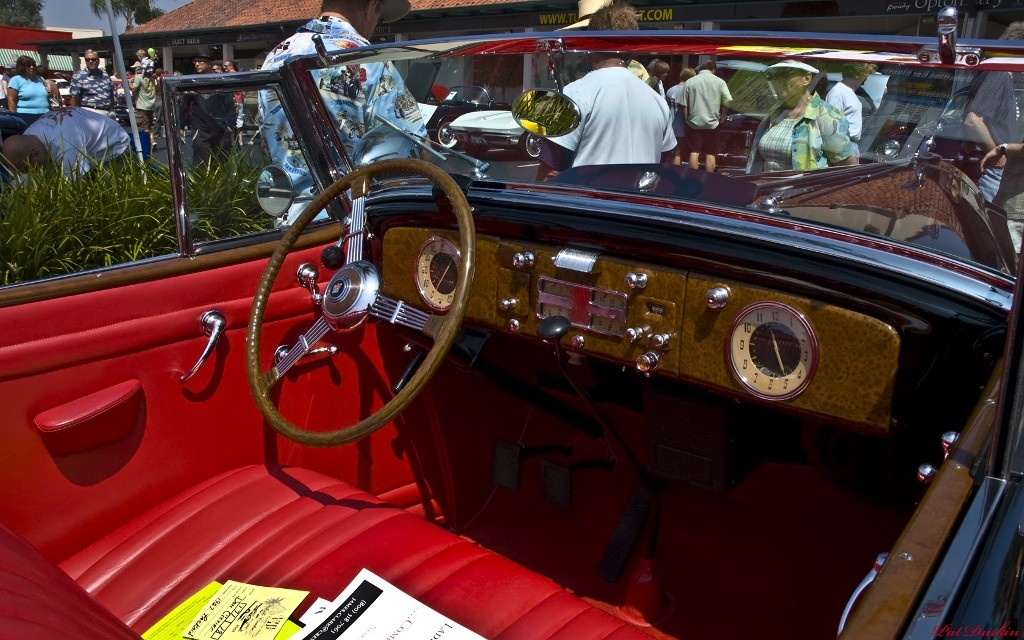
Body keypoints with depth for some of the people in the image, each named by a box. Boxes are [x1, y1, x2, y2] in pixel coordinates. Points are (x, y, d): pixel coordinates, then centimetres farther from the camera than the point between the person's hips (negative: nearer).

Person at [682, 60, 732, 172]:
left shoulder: (690, 82, 0)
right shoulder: (719, 82, -2)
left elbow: (685, 106, 0)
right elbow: (728, 102, -7)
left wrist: (687, 121, 11)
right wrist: (721, 116, 9)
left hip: (694, 122, 1)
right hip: (712, 123, 0)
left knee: (694, 153, 2)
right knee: (710, 154, 5)